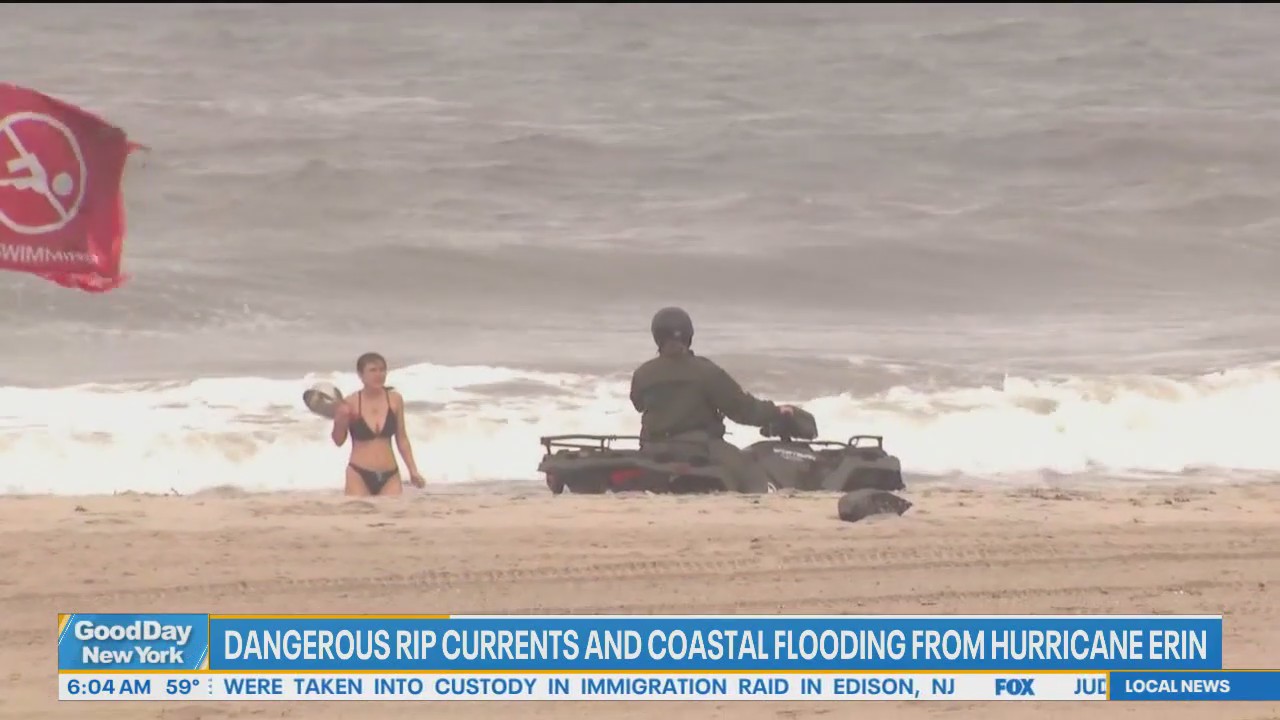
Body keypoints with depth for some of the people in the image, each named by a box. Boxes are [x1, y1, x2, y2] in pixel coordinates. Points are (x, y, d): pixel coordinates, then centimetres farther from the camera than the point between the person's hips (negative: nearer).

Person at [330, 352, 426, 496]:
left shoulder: (395, 400, 3)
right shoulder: (351, 402, -6)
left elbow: (402, 439, 11)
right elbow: (339, 441, 1)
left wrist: (413, 470, 8)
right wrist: (339, 421, -18)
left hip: (389, 476, 2)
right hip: (359, 475, -2)